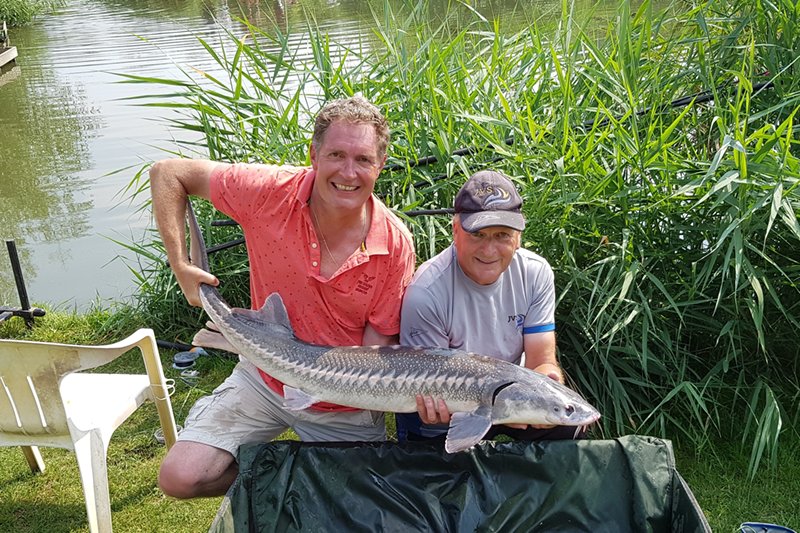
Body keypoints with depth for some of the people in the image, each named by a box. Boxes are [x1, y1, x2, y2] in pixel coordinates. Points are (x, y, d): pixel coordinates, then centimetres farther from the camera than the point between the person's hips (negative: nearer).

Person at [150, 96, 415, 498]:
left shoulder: (396, 245, -20)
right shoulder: (271, 192, -21)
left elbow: (376, 347, -13)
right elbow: (168, 173, -9)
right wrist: (180, 266, -15)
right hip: (264, 378, 1)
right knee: (179, 479, -10)